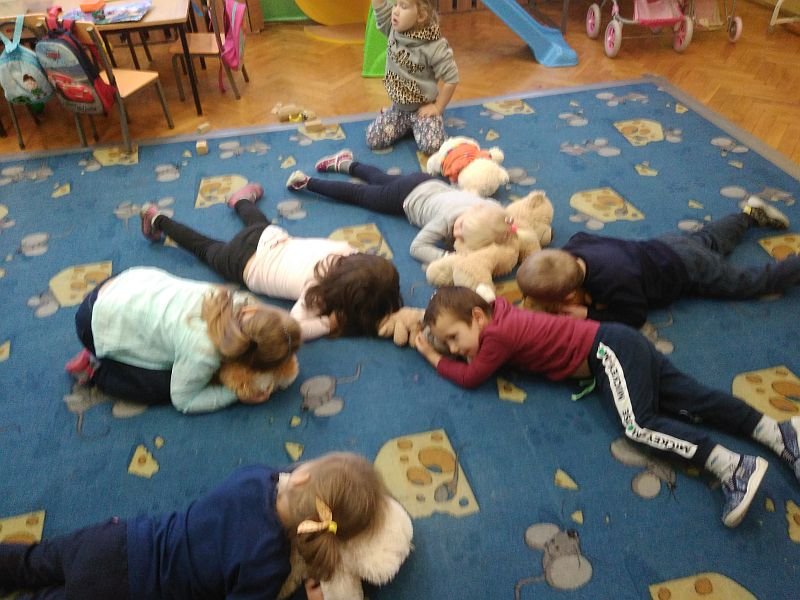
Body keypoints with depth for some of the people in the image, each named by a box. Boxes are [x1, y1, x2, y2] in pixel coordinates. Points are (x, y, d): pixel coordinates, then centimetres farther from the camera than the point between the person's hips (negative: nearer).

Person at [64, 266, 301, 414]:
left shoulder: (240, 302, -21)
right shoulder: (202, 352, -35)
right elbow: (183, 400, -16)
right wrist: (235, 394, -16)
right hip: (98, 323, -6)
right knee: (163, 388, -7)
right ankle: (96, 371, 8)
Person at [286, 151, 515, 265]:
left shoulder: (491, 208, -31)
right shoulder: (448, 218, -43)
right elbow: (416, 246, -38)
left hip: (431, 184, 5)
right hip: (409, 194, -4)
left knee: (381, 179, 30)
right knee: (358, 194, 15)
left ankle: (345, 163, 55)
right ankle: (306, 182, 33)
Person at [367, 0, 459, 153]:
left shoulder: (434, 47, -22)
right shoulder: (393, 30, -6)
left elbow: (451, 78, -17)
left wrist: (437, 107, -13)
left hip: (424, 108, -5)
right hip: (399, 107, 5)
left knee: (431, 146, -25)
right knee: (373, 140, -7)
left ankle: (416, 126, 11)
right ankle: (407, 125, 20)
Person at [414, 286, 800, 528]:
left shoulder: (497, 336, -16)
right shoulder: (497, 309, 10)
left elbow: (469, 378, -8)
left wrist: (433, 358, 3)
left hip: (608, 349, -9)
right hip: (615, 348, 9)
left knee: (640, 425, -22)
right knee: (693, 401, 2)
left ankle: (734, 468, -26)